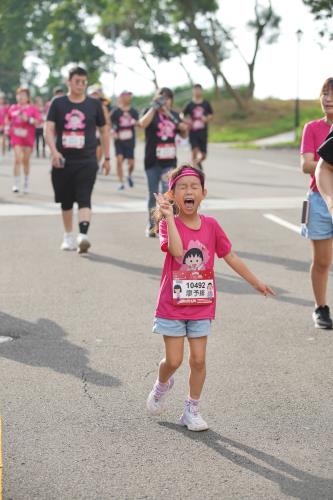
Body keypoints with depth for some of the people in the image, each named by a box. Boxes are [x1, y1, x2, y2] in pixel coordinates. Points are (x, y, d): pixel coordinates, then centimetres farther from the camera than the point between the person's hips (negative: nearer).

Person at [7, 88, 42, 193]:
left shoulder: (32, 108, 0)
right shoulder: (13, 108, 6)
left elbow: (39, 121, -7)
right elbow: (8, 120, 22)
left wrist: (28, 119, -18)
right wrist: (8, 127, 9)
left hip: (28, 137, 0)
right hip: (16, 137, 0)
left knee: (26, 160, 9)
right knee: (18, 159, -13)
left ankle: (26, 183, 27)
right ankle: (16, 184, -12)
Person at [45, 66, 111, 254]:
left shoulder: (94, 104, 5)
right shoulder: (58, 103, 4)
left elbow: (104, 130, 13)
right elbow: (49, 129, -4)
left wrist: (107, 157, 11)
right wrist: (54, 151, -20)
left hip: (87, 161, -2)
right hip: (63, 161, 2)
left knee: (84, 199, -16)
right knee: (66, 201, 12)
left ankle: (83, 236, -26)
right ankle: (68, 237, 27)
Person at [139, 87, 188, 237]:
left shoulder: (174, 115, 9)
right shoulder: (151, 112, -1)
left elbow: (184, 135, 20)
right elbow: (143, 123, -24)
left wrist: (184, 128, -2)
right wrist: (154, 107, -27)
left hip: (169, 162, 2)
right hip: (152, 162, -2)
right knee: (153, 195, 9)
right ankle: (151, 226, 23)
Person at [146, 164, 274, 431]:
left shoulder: (211, 225, -1)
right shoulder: (168, 224, -11)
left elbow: (231, 257, 8)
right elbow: (177, 251, -30)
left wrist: (257, 283, 12)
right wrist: (169, 217, -32)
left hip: (201, 306, 3)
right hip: (172, 306, -3)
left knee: (199, 360, 4)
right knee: (173, 360, 1)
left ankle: (192, 410, 20)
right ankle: (162, 385, 35)